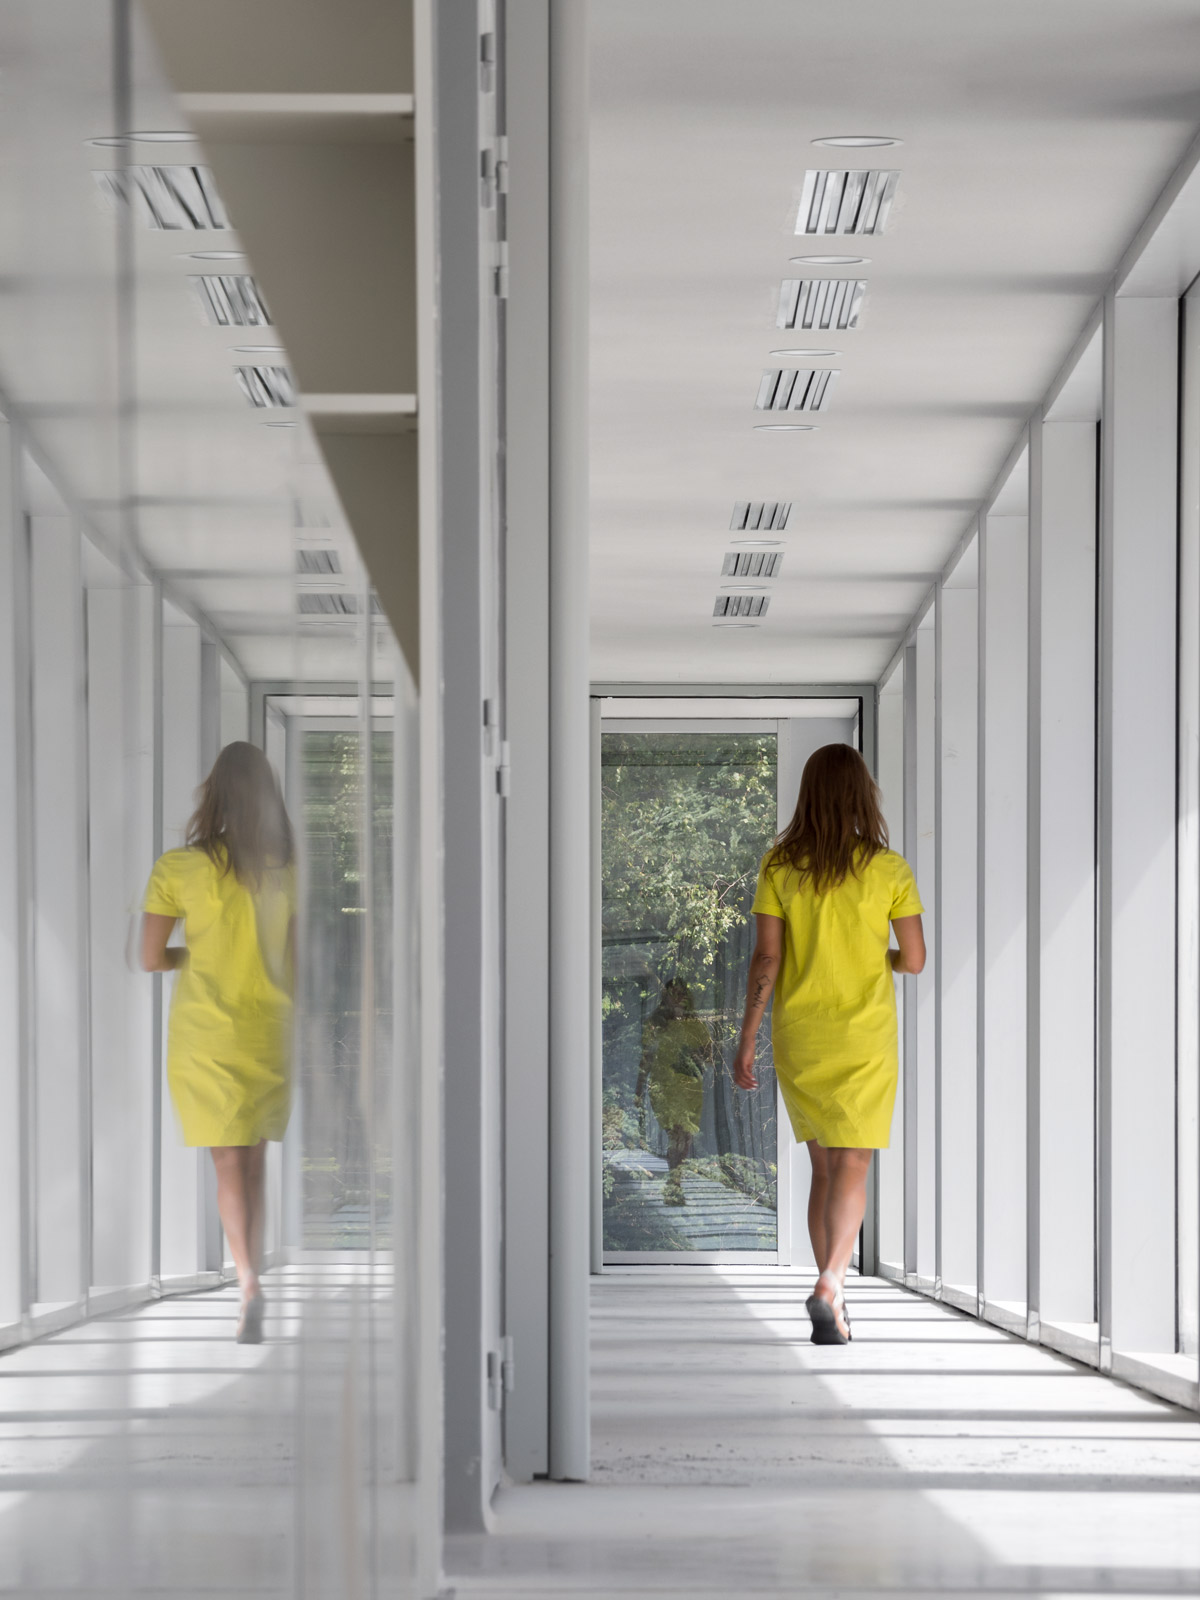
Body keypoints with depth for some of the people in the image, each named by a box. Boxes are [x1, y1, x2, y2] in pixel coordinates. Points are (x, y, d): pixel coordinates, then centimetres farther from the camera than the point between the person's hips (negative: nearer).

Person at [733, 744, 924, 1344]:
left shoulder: (779, 866, -3)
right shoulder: (889, 869, -5)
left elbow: (765, 961, -6)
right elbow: (915, 960, -1)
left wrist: (746, 1042, -1)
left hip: (797, 1035, 2)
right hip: (865, 1035, -2)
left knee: (823, 1165, 15)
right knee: (852, 1166, -4)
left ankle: (832, 1293, 16)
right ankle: (829, 1285, -24)